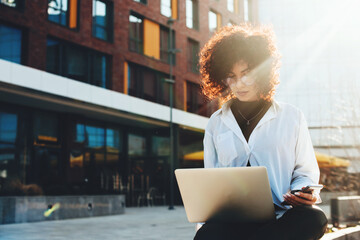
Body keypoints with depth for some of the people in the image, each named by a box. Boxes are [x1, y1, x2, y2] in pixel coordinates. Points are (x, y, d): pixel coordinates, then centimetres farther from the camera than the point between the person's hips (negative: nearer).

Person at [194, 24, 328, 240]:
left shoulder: (292, 117, 14)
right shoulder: (216, 123, 20)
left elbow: (306, 170, 17)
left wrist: (300, 191, -7)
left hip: (281, 215, 1)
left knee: (314, 219, -37)